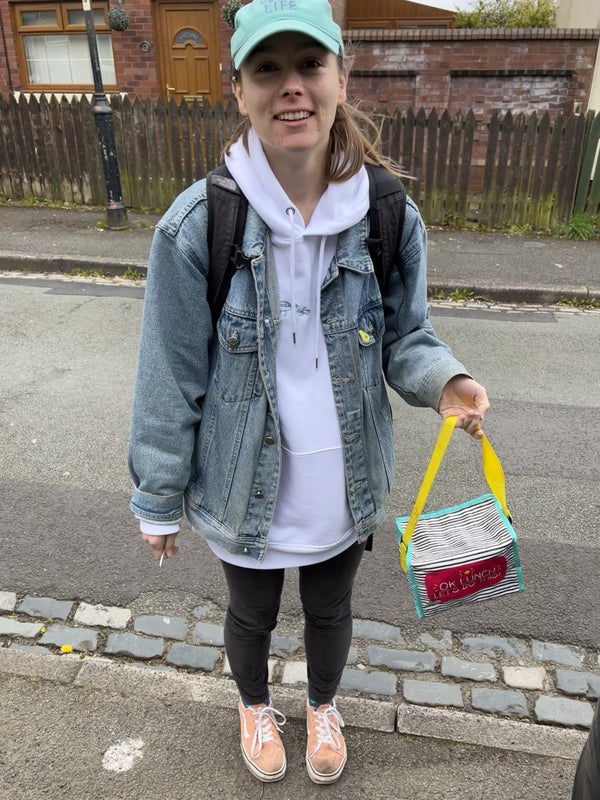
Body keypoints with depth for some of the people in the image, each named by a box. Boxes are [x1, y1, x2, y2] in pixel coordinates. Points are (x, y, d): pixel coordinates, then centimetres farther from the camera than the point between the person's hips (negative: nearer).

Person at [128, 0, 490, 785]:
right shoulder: (197, 225, -20)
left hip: (344, 485, 2)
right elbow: (171, 378, -13)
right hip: (243, 488, -1)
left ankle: (323, 706, 62)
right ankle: (255, 707, 62)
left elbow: (405, 334, 0)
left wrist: (445, 381, -23)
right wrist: (158, 500, -4)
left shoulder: (389, 216, -13)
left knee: (330, 611, 27)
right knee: (251, 615, 26)